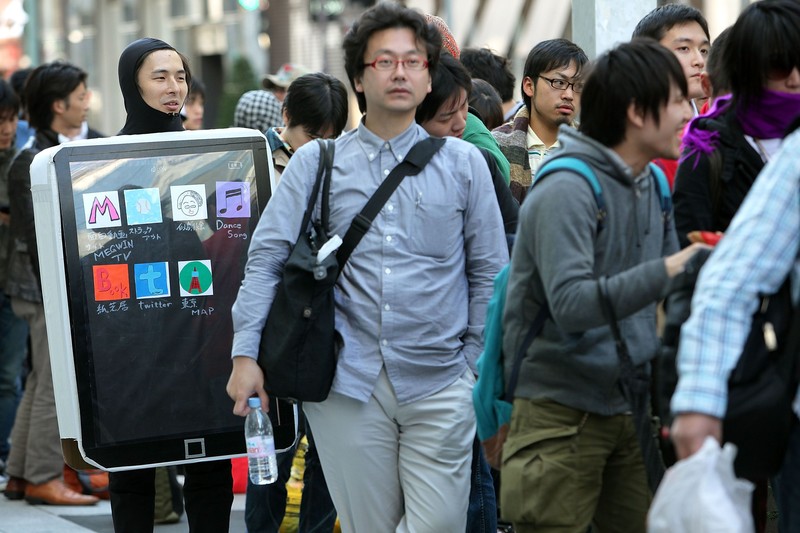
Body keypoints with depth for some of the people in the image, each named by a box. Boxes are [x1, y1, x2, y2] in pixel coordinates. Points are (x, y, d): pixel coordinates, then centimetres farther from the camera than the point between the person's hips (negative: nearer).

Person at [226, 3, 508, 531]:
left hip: (437, 385, 0)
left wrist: (480, 369, 5)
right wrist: (246, 354, -6)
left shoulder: (463, 162, 9)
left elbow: (489, 272, 10)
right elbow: (266, 257, 4)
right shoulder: (316, 164, 8)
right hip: (348, 384, 0)